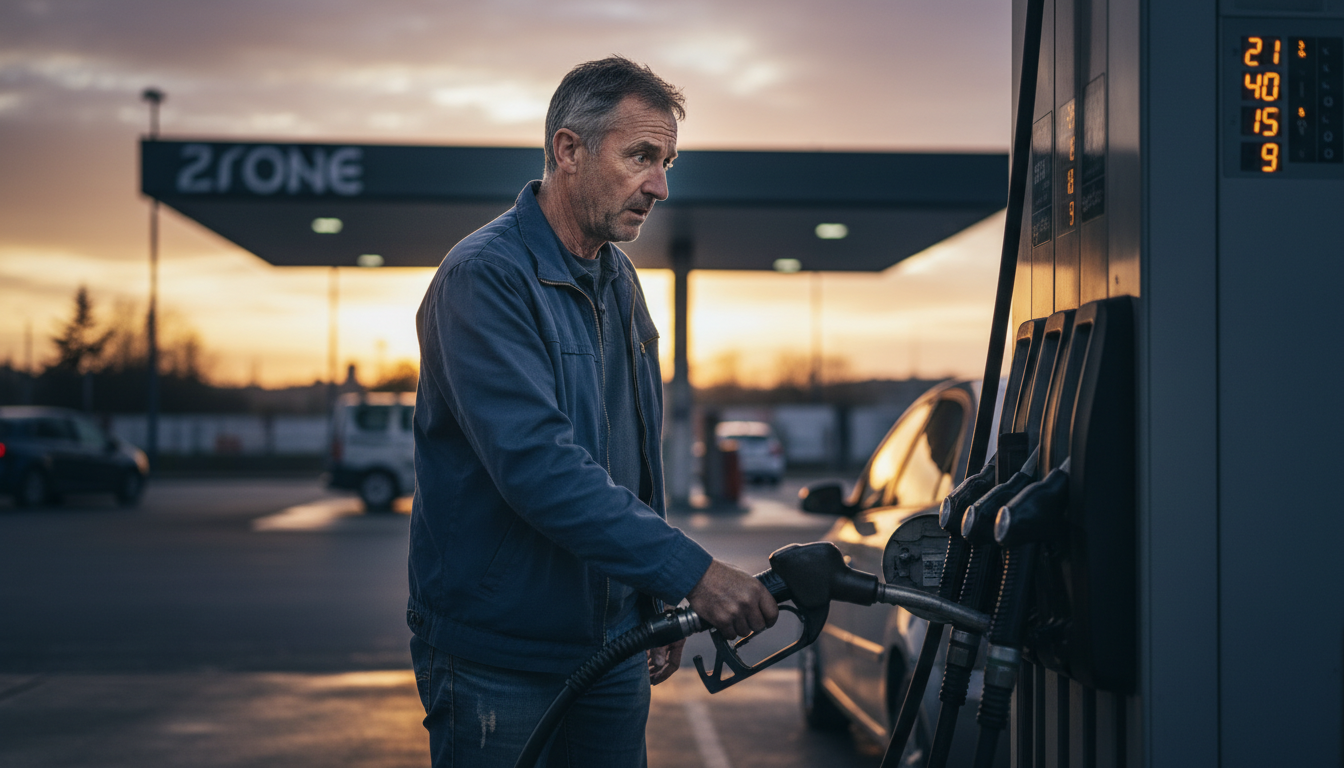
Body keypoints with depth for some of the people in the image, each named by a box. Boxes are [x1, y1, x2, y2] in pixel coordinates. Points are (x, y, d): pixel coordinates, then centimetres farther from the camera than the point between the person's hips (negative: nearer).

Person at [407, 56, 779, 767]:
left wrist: (657, 605, 17)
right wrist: (691, 571, -31)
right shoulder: (484, 276, -18)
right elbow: (538, 467, -29)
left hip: (613, 646, 8)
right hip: (498, 662, -7)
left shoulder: (619, 281, 11)